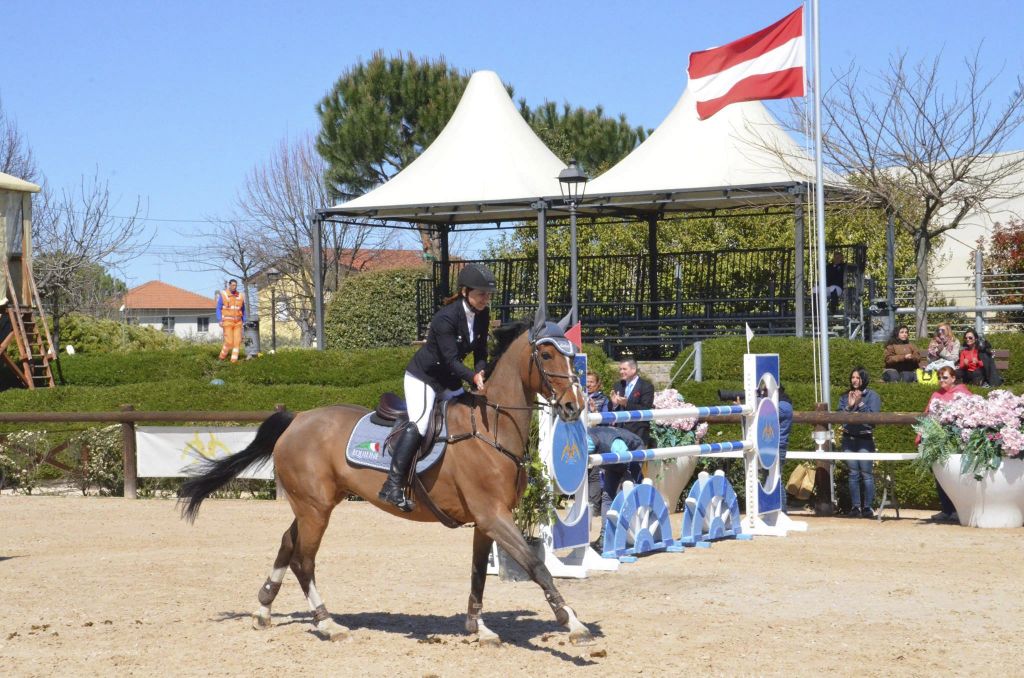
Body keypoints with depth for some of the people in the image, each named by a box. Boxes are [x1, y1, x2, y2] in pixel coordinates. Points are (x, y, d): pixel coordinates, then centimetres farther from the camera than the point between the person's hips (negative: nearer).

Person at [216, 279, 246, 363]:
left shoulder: (240, 296, 6)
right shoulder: (223, 295, -5)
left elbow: (243, 310, 13)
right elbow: (218, 309, -3)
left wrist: (244, 322, 6)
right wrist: (220, 321, -13)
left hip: (237, 322, 4)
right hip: (227, 322, -4)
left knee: (237, 341, -7)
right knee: (229, 342, -10)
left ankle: (234, 360, -2)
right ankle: (222, 357, 12)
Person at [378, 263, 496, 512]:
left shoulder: (482, 315, -3)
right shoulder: (446, 318, -26)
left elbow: (481, 352, 0)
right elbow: (451, 360, -30)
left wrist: (481, 374, -20)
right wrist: (473, 378, -44)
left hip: (449, 380, 9)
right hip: (423, 376, -9)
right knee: (419, 422, -26)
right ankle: (393, 486, -32)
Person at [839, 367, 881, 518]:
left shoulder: (872, 396, 3)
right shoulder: (845, 396, 14)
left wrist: (860, 404, -12)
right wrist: (849, 406, -10)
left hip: (865, 439, -4)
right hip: (848, 439, 4)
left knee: (867, 474, -7)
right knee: (853, 474, 6)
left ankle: (868, 507, -3)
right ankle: (855, 506, 10)